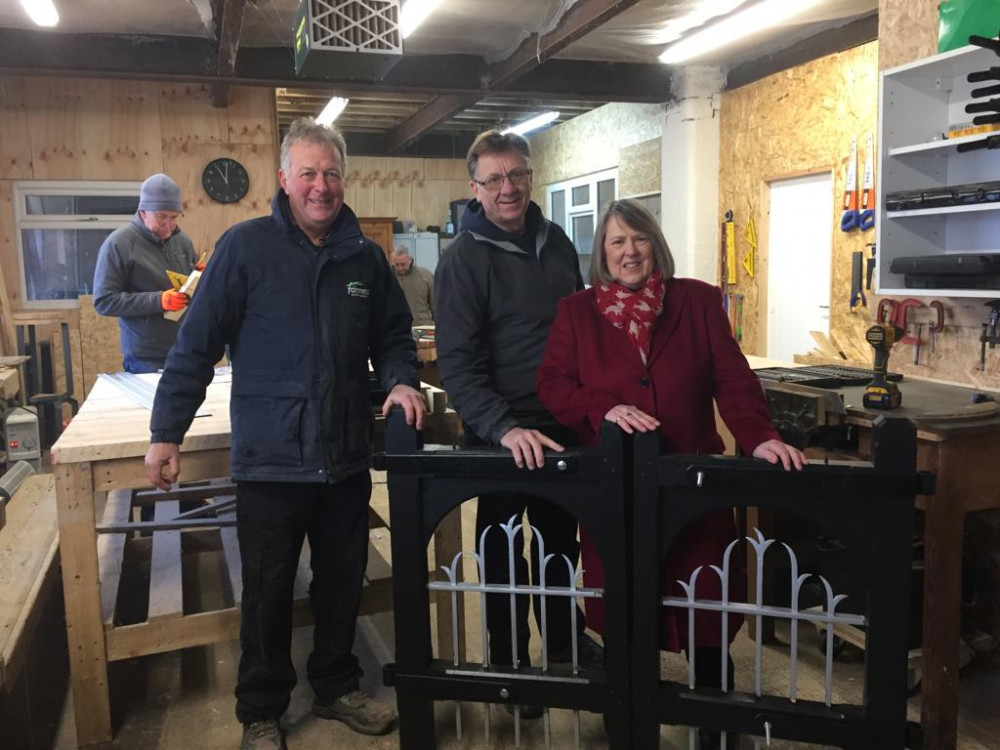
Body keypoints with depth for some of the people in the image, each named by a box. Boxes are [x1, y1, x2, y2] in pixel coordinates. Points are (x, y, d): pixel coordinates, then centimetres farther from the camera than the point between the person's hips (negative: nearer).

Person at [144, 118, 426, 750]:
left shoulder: (366, 257, 5)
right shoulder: (246, 246, -7)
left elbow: (393, 336, 14)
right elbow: (198, 344, -7)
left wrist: (401, 380, -6)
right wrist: (167, 433, -7)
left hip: (347, 458, 4)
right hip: (270, 459, -4)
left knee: (343, 583, 18)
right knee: (268, 593, 11)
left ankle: (337, 687, 40)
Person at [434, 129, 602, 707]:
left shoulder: (557, 241, 5)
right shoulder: (464, 259, -13)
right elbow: (457, 362, -20)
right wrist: (503, 427, -31)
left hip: (564, 424, 6)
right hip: (502, 434, -6)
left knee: (562, 538, 21)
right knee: (504, 552, 10)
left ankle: (564, 638, 42)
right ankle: (509, 661, 29)